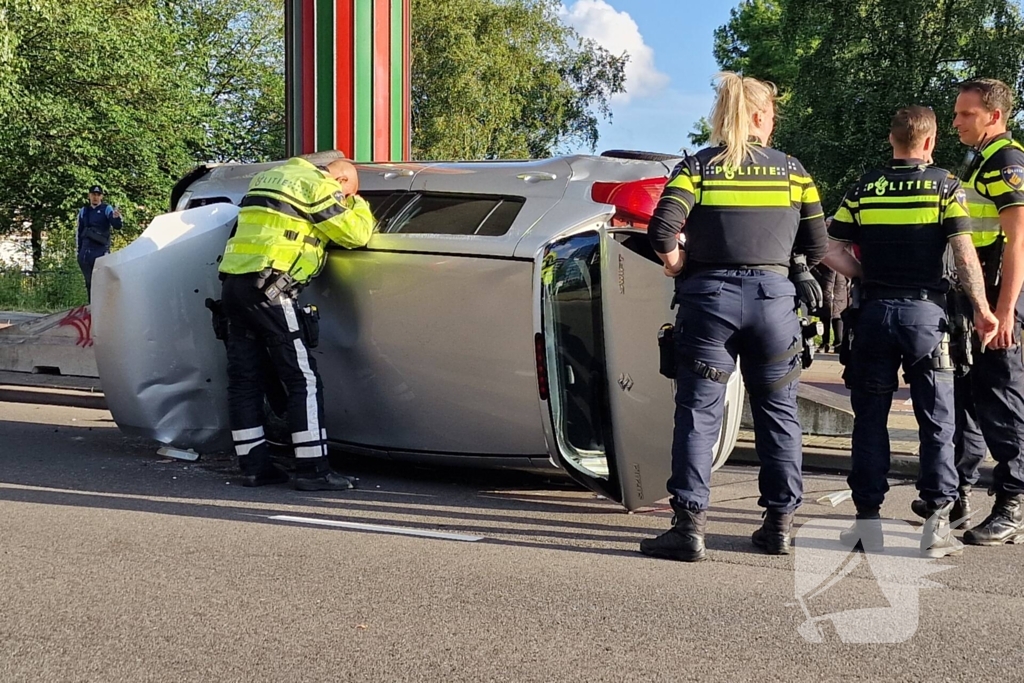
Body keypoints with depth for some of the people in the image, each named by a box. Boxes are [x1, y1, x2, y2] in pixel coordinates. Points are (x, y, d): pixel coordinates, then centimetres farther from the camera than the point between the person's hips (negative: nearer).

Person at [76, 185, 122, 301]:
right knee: (89, 281, 9)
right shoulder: (83, 211, 14)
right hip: (86, 250, 5)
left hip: (101, 249, -5)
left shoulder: (107, 209, 0)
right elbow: (80, 232, 18)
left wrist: (116, 218, -36)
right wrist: (79, 251, 14)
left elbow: (117, 226, -13)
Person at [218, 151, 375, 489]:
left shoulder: (270, 177, 25)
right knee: (304, 380, -5)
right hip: (268, 288, -9)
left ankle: (253, 465, 13)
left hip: (233, 282, 9)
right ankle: (313, 469, -6)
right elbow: (355, 234, 0)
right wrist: (358, 204, 20)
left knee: (244, 378, 10)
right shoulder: (317, 184, -1)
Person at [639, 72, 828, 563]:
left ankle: (690, 526, -1)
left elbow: (662, 231, -13)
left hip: (709, 295, -2)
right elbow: (817, 247, 6)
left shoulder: (697, 166, 1)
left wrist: (678, 267, 5)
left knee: (698, 413, 2)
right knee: (778, 413, 12)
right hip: (774, 296, 2)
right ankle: (779, 523, 18)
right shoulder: (791, 170, 7)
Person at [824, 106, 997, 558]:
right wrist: (981, 308, -1)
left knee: (870, 419, 9)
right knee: (936, 420, 5)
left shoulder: (864, 188, 6)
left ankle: (867, 519, 10)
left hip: (875, 312, 2)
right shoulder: (945, 187, -1)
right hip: (925, 310, -2)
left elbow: (831, 251, 2)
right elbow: (964, 254, -8)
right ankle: (937, 522, 2)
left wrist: (869, 278, 12)